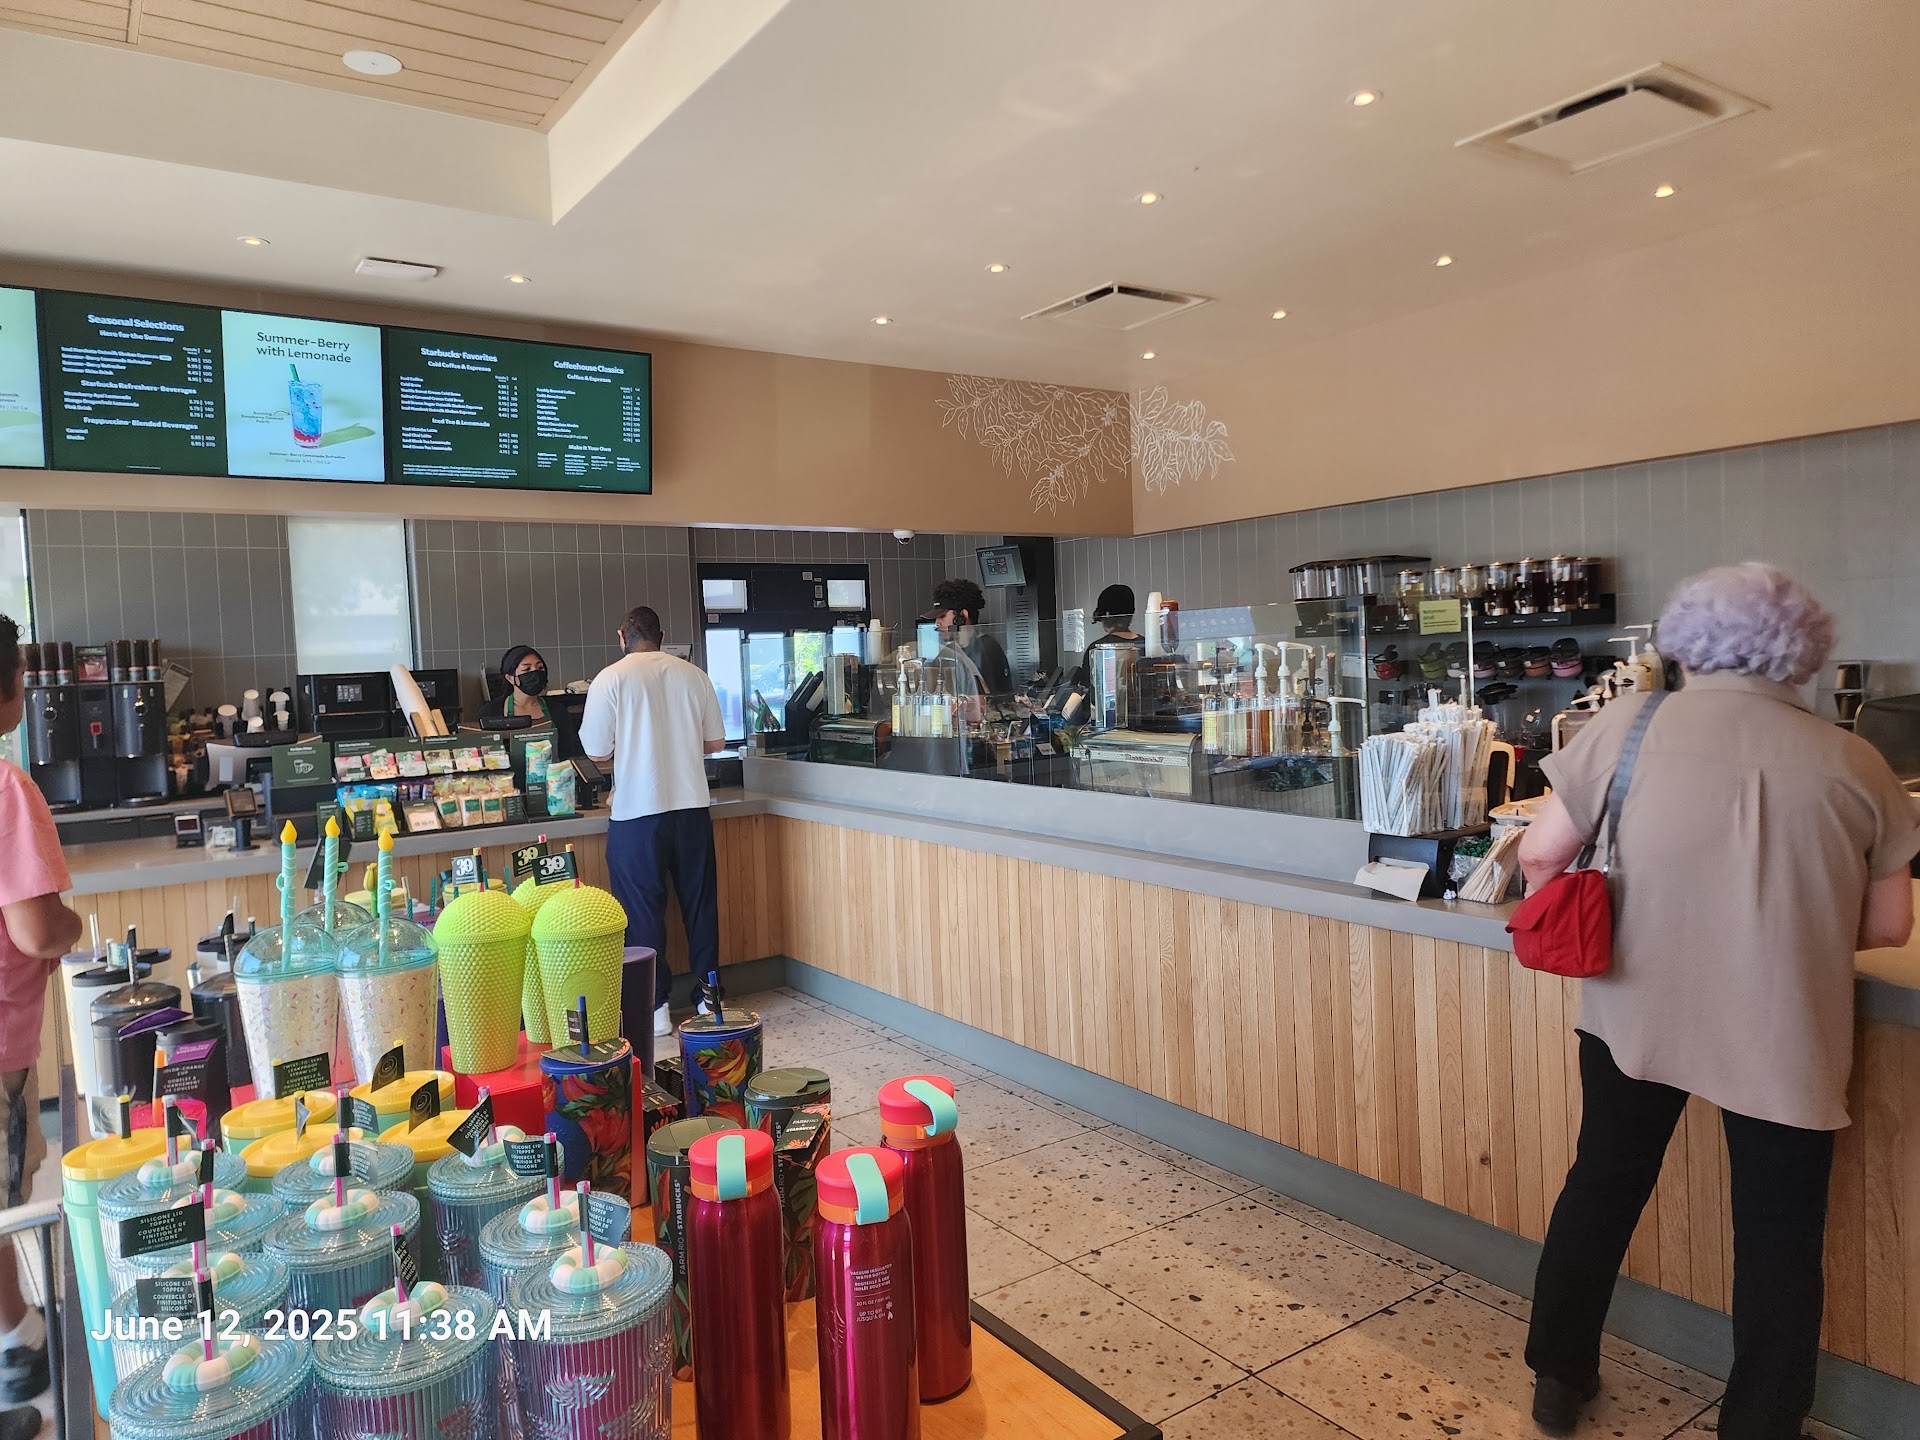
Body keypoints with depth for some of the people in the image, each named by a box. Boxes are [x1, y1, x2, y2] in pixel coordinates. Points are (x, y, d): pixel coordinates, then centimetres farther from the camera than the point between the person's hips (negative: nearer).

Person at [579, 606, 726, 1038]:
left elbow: (597, 753, -5)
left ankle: (654, 1009, 11)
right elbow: (716, 741, 9)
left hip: (638, 812, -3)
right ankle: (710, 996, 23)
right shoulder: (693, 675, 3)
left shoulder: (610, 679, -7)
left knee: (643, 910, 7)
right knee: (700, 903, 14)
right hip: (692, 806, 3)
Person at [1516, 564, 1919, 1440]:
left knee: (1601, 1189, 19)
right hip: (1783, 1034, 0)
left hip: (1635, 1010, 1)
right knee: (1778, 1236, 17)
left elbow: (1540, 858, -6)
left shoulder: (1629, 725, -6)